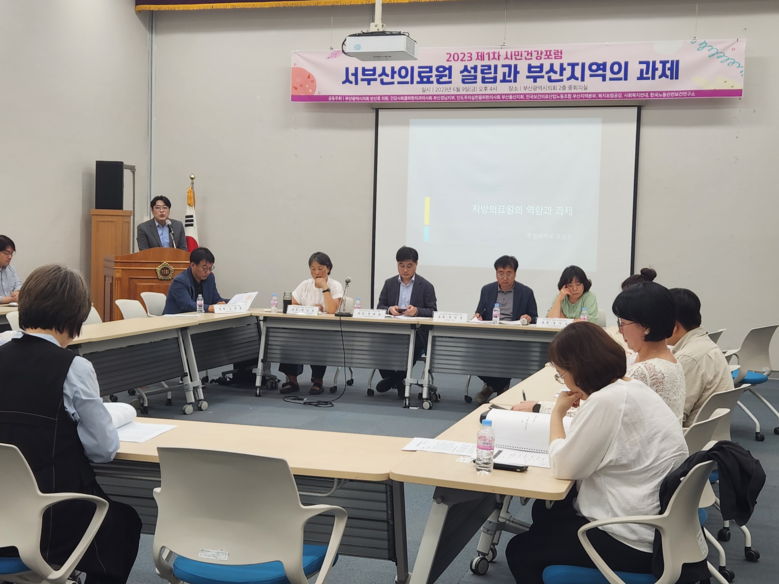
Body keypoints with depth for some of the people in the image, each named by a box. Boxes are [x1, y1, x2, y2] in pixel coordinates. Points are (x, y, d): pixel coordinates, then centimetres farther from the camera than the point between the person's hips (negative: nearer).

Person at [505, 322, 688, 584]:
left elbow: (563, 467, -18)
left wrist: (557, 414, -6)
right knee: (544, 510, 28)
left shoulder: (607, 401, -24)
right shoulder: (632, 387, 6)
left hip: (634, 541, -10)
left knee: (519, 551, 7)